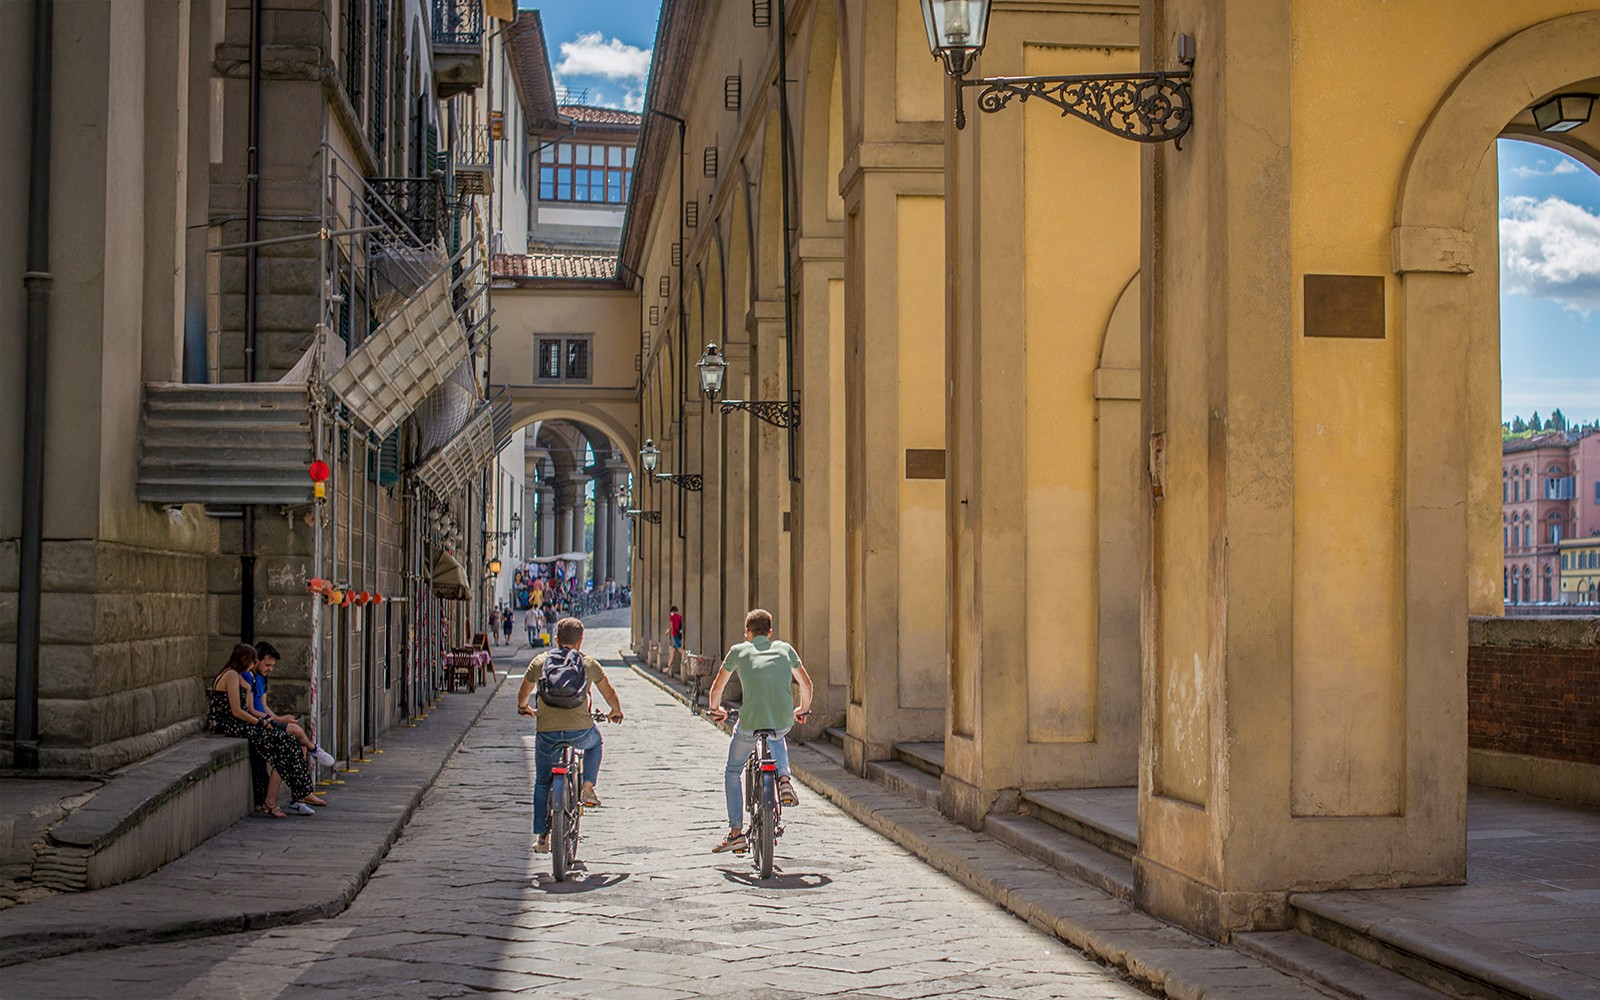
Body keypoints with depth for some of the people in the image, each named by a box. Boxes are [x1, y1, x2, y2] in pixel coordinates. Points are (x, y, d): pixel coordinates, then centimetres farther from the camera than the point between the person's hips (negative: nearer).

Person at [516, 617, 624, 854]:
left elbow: (523, 693, 19)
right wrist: (616, 712, 38)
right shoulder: (589, 663, 6)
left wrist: (523, 708, 41)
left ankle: (542, 837, 15)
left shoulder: (540, 661, 6)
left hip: (547, 733, 0)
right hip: (579, 731, 0)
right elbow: (609, 693, 17)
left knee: (542, 783, 18)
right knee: (594, 741, 36)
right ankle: (588, 787, 21)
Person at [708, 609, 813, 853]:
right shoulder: (785, 649, 15)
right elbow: (806, 684, 21)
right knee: (776, 739, 41)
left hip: (750, 724, -3)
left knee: (732, 773, 20)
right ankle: (784, 780, 15)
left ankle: (736, 833, 14)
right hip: (784, 722, 3)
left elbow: (717, 687, 19)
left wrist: (715, 709, 39)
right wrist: (803, 709, 40)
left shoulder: (739, 651, 10)